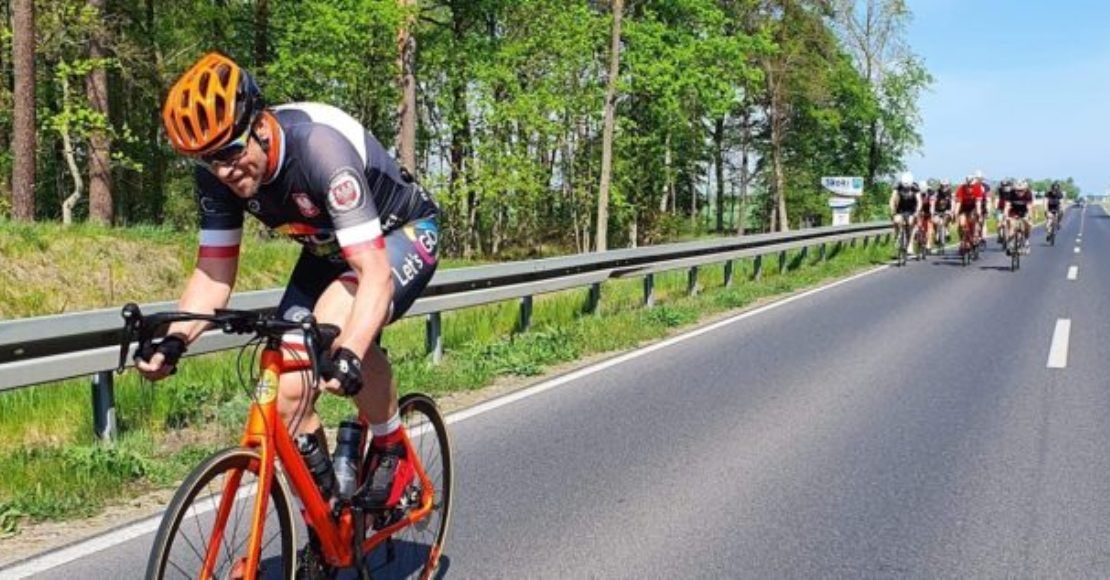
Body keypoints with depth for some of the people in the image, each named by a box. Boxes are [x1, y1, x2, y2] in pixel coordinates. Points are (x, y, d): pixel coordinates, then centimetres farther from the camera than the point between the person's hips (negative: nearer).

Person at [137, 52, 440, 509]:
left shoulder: (321, 146, -37)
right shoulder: (216, 172, -17)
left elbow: (374, 272, -42)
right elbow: (213, 273, -11)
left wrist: (349, 357, -56)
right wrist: (173, 341, -28)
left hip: (402, 233, -6)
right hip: (328, 248, 6)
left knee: (337, 323, -37)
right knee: (288, 395, -8)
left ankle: (392, 449, -10)